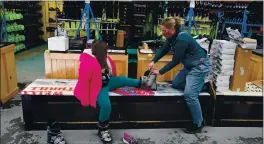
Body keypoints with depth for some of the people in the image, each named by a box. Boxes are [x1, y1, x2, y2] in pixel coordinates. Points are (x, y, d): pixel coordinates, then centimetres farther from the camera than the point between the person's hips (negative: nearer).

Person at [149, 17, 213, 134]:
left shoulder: (181, 40, -28)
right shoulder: (173, 37, 0)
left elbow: (176, 61, -23)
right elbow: (163, 50, 8)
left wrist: (160, 72, -16)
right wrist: (153, 61, -7)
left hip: (200, 66, -10)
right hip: (190, 65, 10)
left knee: (189, 94, -15)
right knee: (175, 83, 15)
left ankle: (198, 124, 0)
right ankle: (200, 84, 21)